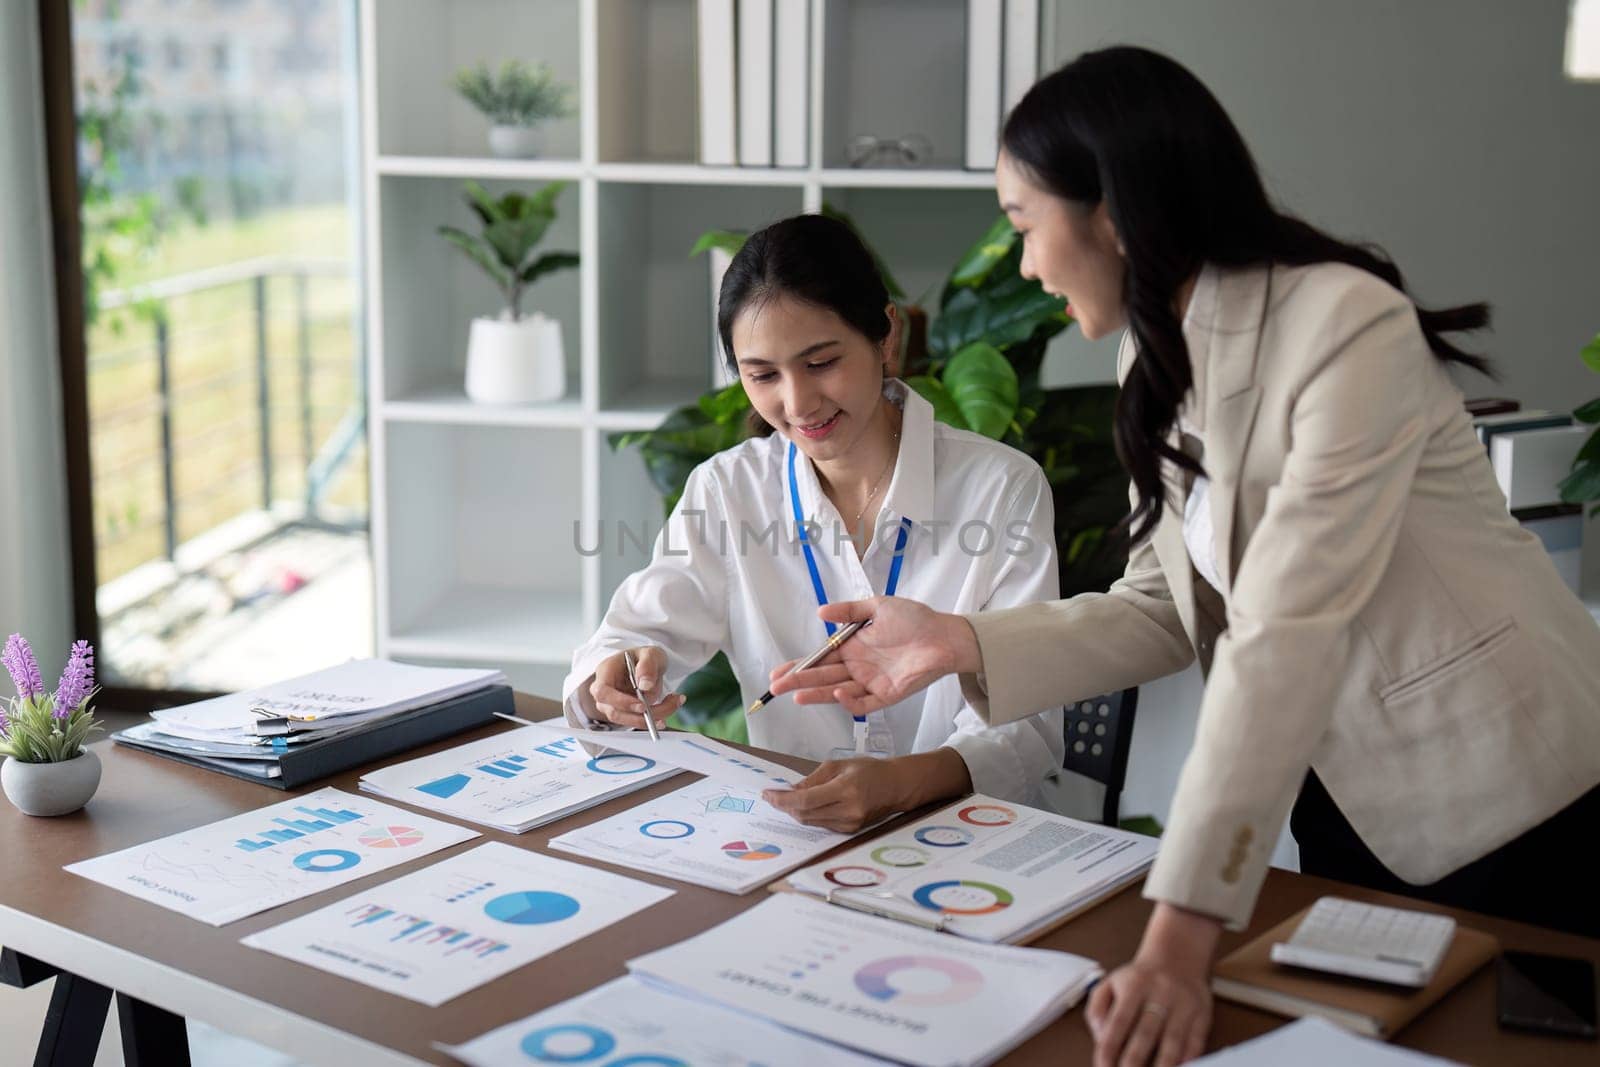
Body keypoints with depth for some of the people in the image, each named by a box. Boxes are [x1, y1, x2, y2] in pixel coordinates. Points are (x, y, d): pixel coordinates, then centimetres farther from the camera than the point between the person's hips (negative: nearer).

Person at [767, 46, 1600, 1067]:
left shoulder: (1349, 328, -25)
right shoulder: (1160, 364, 1)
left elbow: (1284, 632, -33)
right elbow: (1166, 610, 3)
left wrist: (1182, 931, -36)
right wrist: (962, 643, -10)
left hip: (1505, 802, -7)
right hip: (1347, 798, 7)